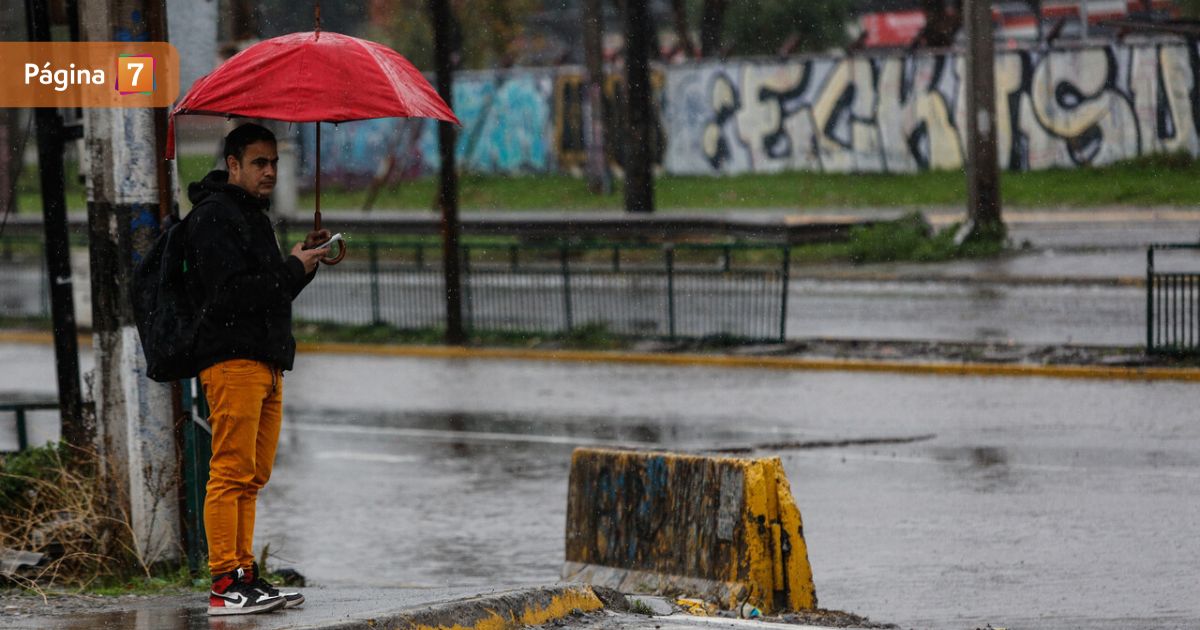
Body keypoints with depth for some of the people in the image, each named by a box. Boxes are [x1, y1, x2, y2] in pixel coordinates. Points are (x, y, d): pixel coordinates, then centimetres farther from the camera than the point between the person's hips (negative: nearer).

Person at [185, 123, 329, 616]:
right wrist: (294, 269, -12)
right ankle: (226, 583, -13)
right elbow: (230, 292, -18)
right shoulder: (215, 215, -7)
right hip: (233, 359, -10)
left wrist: (305, 260, 11)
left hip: (266, 364, 10)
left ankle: (244, 575, 12)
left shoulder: (253, 216, 24)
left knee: (252, 477, 10)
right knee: (232, 473, -11)